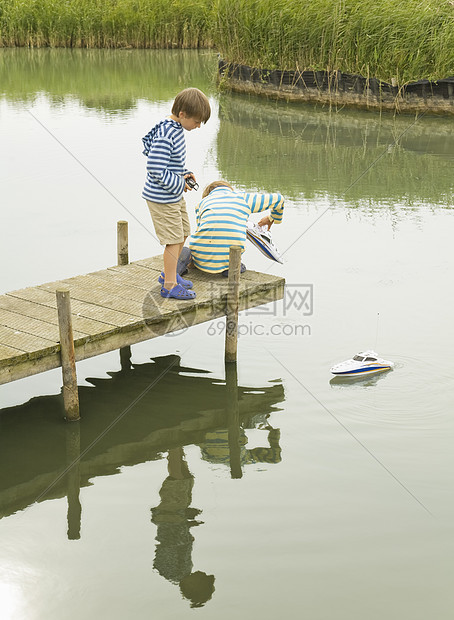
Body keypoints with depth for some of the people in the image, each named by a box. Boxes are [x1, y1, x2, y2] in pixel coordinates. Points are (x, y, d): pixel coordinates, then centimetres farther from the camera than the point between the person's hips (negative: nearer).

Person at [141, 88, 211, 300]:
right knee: (174, 239, -3)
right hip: (163, 198, -10)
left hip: (175, 195, 10)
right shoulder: (165, 136, -26)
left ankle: (169, 274, 35)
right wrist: (179, 183, -19)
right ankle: (169, 286, 8)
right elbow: (155, 169, -28)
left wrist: (185, 173, 4)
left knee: (183, 234, 19)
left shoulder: (176, 128, 5)